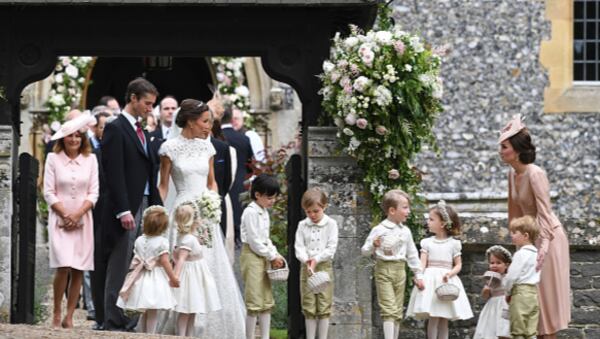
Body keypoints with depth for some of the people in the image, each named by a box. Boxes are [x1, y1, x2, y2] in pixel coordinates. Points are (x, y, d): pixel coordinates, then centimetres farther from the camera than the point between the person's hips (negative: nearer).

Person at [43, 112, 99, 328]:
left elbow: (93, 193, 4)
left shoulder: (90, 159, 6)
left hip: (83, 220, 3)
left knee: (79, 270, -1)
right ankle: (56, 314, -3)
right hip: (60, 219, -3)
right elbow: (49, 193, -1)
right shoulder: (53, 158, 1)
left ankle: (69, 317, 6)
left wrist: (77, 215, -8)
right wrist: (66, 215, -8)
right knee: (63, 266, -16)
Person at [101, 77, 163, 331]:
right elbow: (114, 174, -15)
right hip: (127, 209, -8)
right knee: (119, 269, -4)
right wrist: (123, 211, -20)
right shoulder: (115, 129, -8)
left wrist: (156, 206, 12)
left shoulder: (142, 132, 18)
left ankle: (131, 319, 9)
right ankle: (114, 323, 0)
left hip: (145, 206, 8)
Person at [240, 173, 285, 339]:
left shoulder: (264, 212, 13)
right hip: (252, 256, -9)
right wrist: (272, 256, -12)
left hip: (263, 257, 9)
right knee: (254, 302, -8)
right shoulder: (251, 212, -15)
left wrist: (275, 254, 5)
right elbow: (254, 241, -18)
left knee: (267, 301, 10)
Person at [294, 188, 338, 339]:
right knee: (308, 307, 5)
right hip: (306, 268, 2)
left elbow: (331, 248, -7)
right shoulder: (302, 225, 5)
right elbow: (299, 247, -1)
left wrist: (316, 259, -18)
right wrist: (306, 259, -19)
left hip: (324, 266, -2)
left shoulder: (331, 224, -2)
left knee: (324, 306, 0)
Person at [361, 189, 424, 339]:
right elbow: (365, 251, -3)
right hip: (384, 270, -5)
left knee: (397, 311, 9)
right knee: (389, 310, -13)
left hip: (400, 270, 5)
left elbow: (412, 254, 17)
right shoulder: (379, 230, -7)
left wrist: (418, 275, 14)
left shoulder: (405, 231, 9)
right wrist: (374, 245, -24)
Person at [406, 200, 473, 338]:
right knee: (433, 318, -8)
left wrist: (450, 274, -16)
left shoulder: (453, 244, 3)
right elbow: (422, 263, -3)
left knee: (444, 319, 5)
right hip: (431, 280, 0)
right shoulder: (427, 242, 4)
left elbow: (458, 265, 4)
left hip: (446, 281, 0)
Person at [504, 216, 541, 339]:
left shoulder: (521, 254, -14)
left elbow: (512, 276, -15)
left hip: (521, 293, -8)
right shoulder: (536, 253, 12)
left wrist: (507, 292, 2)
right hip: (534, 292, 8)